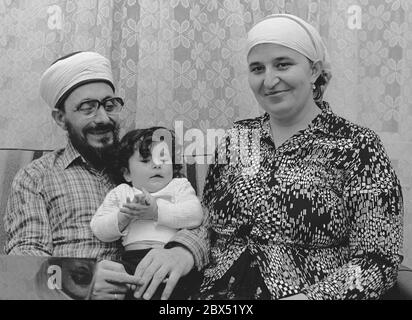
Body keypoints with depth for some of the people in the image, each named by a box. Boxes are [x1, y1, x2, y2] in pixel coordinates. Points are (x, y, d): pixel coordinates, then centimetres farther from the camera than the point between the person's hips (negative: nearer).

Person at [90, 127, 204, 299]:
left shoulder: (179, 186, 19)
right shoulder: (120, 193, 23)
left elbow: (195, 216, -1)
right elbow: (98, 230, 13)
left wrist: (157, 210, -11)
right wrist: (123, 216, -6)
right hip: (133, 257, 2)